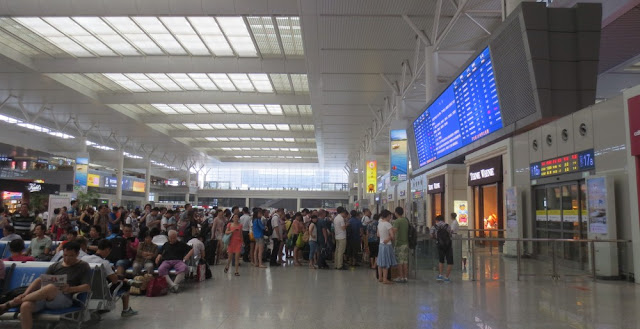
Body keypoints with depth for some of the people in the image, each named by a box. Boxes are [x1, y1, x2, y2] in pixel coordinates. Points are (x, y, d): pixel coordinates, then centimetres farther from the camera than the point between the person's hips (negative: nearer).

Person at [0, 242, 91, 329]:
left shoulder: (83, 266, 8)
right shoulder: (55, 266, 20)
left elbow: (87, 287, -1)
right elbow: (39, 280, 14)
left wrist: (70, 289, -17)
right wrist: (25, 294, -2)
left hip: (64, 299, -4)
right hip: (43, 296, 4)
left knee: (51, 287, -36)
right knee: (25, 306, -29)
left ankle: (9, 304, -16)